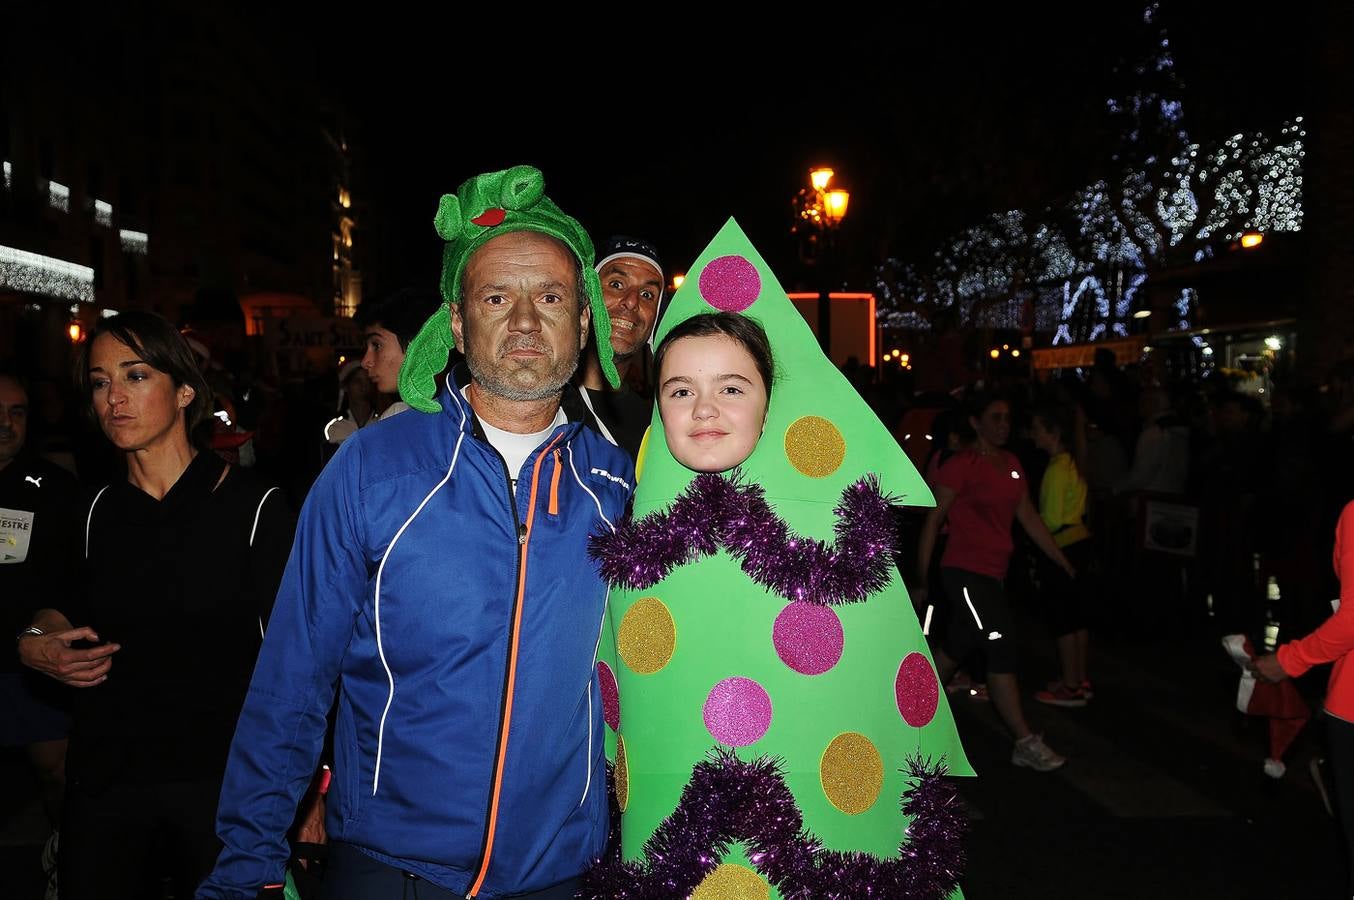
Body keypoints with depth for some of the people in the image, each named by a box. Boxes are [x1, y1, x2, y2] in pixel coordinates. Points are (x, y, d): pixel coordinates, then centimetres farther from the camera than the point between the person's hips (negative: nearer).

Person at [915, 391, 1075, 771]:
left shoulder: (1011, 464, 11)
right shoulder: (961, 465, -11)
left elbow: (1029, 517, 14)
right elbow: (933, 520, -9)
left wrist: (1064, 563, 13)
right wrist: (922, 577, -9)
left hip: (992, 573, 8)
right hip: (965, 571, -8)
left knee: (957, 647, 15)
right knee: (1002, 646, -9)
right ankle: (1025, 743, -1)